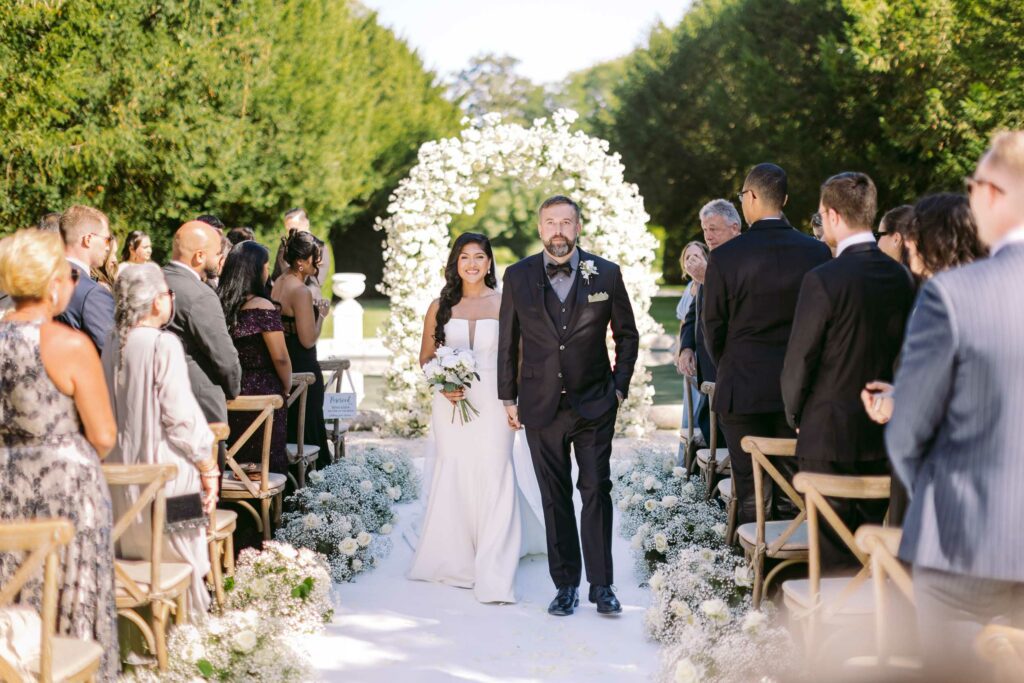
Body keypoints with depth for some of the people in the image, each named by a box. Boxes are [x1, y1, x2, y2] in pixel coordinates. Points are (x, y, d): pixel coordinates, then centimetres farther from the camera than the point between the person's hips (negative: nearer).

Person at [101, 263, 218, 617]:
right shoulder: (164, 344, -16)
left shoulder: (113, 346, 4)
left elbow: (109, 413, 12)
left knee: (134, 555, 18)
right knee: (178, 561, 5)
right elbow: (180, 415, -17)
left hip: (120, 475, 7)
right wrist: (208, 467, -9)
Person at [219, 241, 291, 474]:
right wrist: (286, 386, 1)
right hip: (263, 392, -6)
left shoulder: (221, 305, 2)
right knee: (267, 463, 2)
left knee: (238, 460, 14)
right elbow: (280, 357, -15)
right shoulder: (263, 308, -14)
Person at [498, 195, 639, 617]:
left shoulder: (606, 274, 0)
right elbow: (507, 341, 9)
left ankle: (601, 585, 5)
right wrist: (508, 397, 7)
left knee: (596, 491, -3)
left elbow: (626, 334, 10)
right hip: (541, 405, 1)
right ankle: (565, 585, 13)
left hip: (594, 404, -1)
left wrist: (620, 386, 4)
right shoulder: (518, 276, 3)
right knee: (555, 498, 6)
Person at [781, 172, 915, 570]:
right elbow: (903, 353, 8)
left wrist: (795, 416, 5)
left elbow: (799, 360, -12)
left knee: (833, 550, 1)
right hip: (883, 432, 6)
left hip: (828, 433, -6)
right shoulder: (901, 277, 2)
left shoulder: (824, 280, -17)